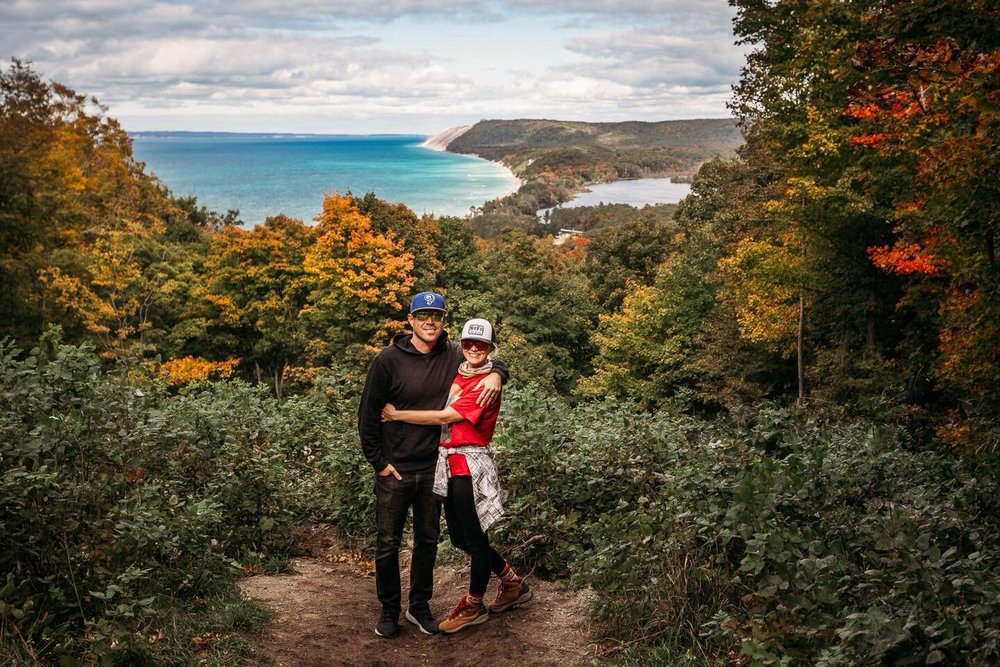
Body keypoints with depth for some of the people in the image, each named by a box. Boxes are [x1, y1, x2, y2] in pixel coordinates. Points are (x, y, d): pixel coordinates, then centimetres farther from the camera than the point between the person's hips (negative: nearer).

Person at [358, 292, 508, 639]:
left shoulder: (453, 355, -4)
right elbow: (368, 415, -7)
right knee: (388, 543, 6)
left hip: (433, 468, 3)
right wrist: (379, 462, -7)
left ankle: (420, 606, 30)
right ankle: (389, 609, 24)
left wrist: (496, 374, -13)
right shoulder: (389, 359, -13)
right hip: (394, 469, -3)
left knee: (428, 540, 14)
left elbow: (492, 361, 12)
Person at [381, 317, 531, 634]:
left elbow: (443, 417, -18)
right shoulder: (457, 372, 10)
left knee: (474, 537, 4)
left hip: (470, 464, -8)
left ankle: (474, 605, 23)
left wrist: (397, 414, -12)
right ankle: (514, 584, 32)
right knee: (459, 537, 15)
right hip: (449, 462, 8)